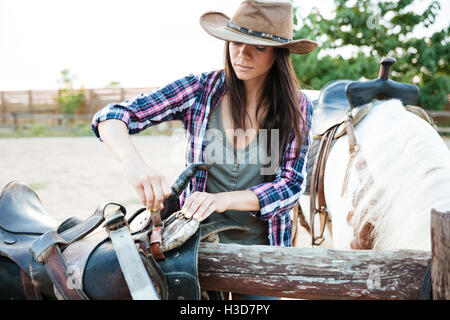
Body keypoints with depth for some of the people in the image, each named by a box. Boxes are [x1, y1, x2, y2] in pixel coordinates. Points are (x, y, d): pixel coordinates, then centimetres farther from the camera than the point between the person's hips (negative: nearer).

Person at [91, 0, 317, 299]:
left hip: (260, 249, 1)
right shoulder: (200, 90, -11)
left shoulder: (297, 108, -9)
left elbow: (291, 184, -14)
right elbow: (111, 116, -15)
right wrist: (133, 162, -37)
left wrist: (223, 199, -31)